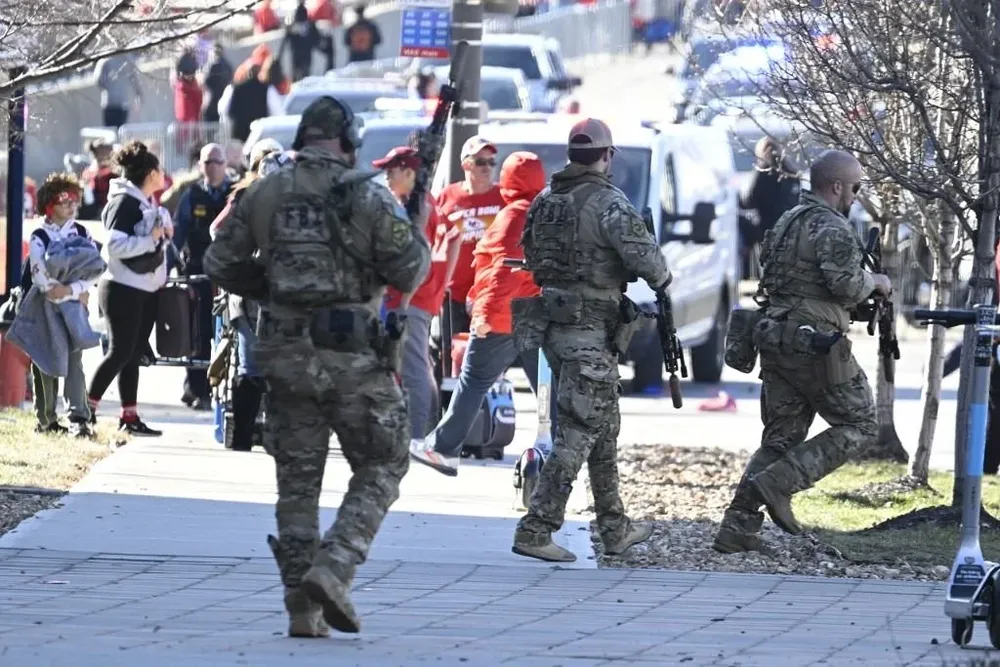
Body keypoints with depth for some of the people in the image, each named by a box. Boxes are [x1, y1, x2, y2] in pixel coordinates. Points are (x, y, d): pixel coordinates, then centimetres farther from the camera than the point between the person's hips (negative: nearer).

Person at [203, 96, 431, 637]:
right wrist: (416, 242, 14)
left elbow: (221, 264, 8)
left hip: (285, 353, 4)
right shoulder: (368, 196, -7)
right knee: (380, 470, 9)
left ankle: (303, 608, 8)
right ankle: (333, 569, -10)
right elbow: (408, 273, -7)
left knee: (297, 479, 11)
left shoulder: (265, 193, 4)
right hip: (353, 356, -4)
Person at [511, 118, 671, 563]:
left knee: (604, 427, 19)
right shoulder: (607, 202, -15)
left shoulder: (544, 201, 8)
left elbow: (532, 258, 16)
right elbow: (643, 256, -21)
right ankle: (535, 531, -12)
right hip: (591, 330, -8)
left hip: (552, 324, 8)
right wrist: (661, 281, -1)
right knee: (577, 433, -6)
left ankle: (615, 529, 27)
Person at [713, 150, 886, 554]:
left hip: (776, 340, 9)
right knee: (858, 426, 3)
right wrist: (874, 282, 0)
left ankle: (737, 525, 3)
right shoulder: (832, 228, -11)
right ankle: (778, 483, -9)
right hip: (816, 345, -9)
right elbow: (845, 284, -22)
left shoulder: (786, 223, 18)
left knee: (780, 437, 12)